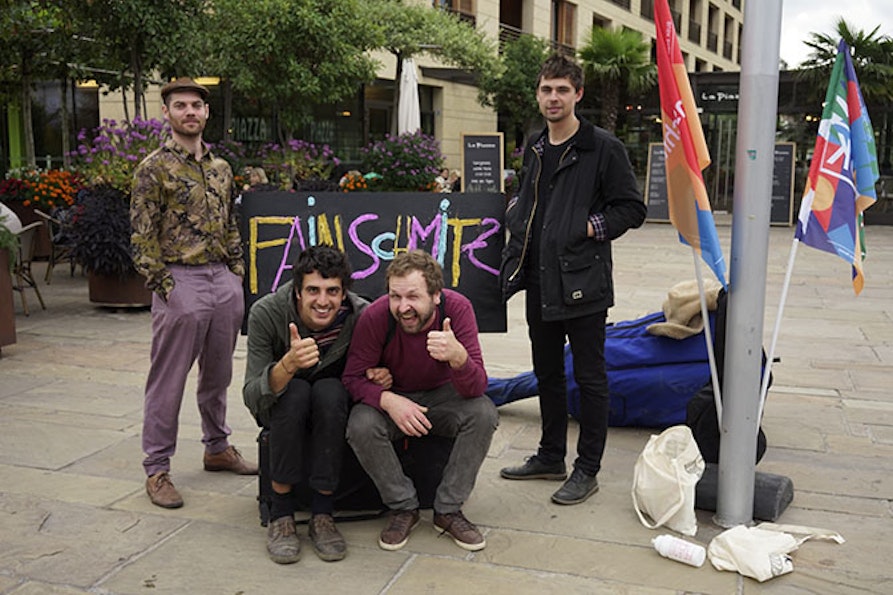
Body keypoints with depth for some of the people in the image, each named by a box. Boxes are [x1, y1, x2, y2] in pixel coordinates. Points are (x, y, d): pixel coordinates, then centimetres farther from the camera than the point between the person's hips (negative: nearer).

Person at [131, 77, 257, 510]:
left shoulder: (220, 168, 13)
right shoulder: (154, 168, -5)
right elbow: (142, 236, -8)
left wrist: (237, 274, 11)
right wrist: (164, 287, -13)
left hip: (224, 280, 6)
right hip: (181, 282, -6)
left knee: (218, 373, 16)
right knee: (168, 381, 1)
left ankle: (217, 448, 32)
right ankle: (157, 469, 11)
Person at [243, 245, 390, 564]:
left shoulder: (361, 315, -24)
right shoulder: (266, 313, -27)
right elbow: (251, 398, -29)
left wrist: (378, 376, -30)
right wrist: (288, 365, -49)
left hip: (333, 405, 1)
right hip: (281, 405, -1)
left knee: (330, 391, -33)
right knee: (296, 391, -34)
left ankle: (322, 514, -22)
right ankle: (280, 514, -21)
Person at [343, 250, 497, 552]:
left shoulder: (457, 308, -24)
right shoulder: (375, 316, -24)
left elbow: (476, 388, -27)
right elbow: (353, 377, -16)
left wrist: (458, 356, -50)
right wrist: (389, 401, -36)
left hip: (441, 395, 1)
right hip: (391, 396, 0)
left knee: (484, 413, -28)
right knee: (361, 425, -31)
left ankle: (448, 510, -10)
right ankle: (403, 508, -7)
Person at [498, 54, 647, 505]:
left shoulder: (603, 148, -8)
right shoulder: (534, 148, 14)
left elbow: (632, 209, -7)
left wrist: (590, 228, -15)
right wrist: (516, 213, 9)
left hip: (582, 282, -7)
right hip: (540, 281, 7)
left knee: (589, 378, 3)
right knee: (547, 373, 17)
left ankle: (587, 469, 16)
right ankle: (550, 456, 32)